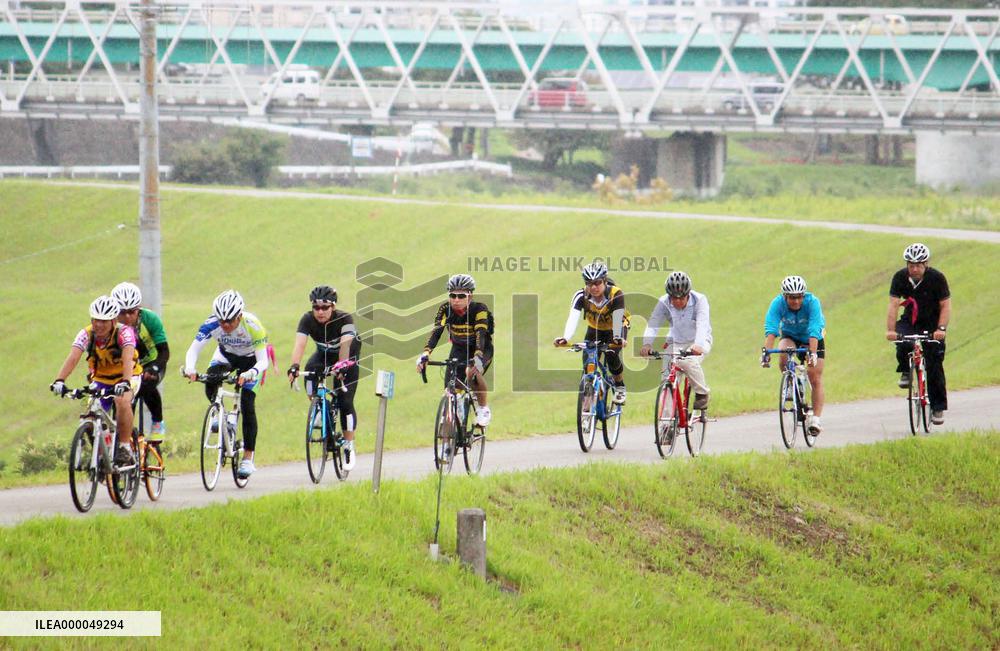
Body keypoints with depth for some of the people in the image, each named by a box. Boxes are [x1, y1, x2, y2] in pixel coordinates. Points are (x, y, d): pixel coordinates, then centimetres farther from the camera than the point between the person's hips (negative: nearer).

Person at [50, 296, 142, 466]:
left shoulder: (124, 332, -27)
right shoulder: (86, 335, -19)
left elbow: (127, 358, -42)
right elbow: (72, 358, -33)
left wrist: (125, 382, -60)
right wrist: (59, 381, -49)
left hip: (127, 376, -4)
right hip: (100, 378, 4)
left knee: (122, 400, -33)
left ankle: (125, 447, -20)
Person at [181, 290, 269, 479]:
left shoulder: (253, 326, -35)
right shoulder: (212, 324, -30)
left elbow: (263, 361, -36)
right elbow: (194, 349, -32)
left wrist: (250, 374, -56)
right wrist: (189, 368, -52)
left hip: (250, 360, -2)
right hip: (226, 355, 2)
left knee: (247, 405, -15)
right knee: (210, 385, -30)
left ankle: (248, 459, -7)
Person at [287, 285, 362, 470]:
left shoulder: (344, 319, -31)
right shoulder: (308, 320, -24)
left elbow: (345, 345, -44)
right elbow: (299, 344, -37)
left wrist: (341, 367, -60)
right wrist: (294, 366, -55)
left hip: (348, 358, -3)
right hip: (324, 354, 3)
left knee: (345, 402, -13)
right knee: (310, 370, -31)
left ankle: (349, 446, 2)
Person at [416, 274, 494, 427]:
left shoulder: (479, 309, -27)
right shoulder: (445, 309, -19)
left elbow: (480, 333, -40)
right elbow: (436, 331, -31)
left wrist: (477, 357, -58)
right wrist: (425, 354, -48)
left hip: (482, 349, -4)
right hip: (459, 349, 4)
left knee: (472, 372, -35)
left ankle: (483, 409, -14)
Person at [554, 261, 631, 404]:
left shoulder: (616, 294, -32)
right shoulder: (581, 296, -26)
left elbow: (617, 319, -41)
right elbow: (573, 317, -39)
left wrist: (618, 338, -59)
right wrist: (565, 338, -57)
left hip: (614, 329, -3)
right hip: (594, 329, 3)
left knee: (611, 356, -27)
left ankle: (620, 388, -2)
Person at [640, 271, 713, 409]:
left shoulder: (699, 300, -21)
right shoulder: (664, 303, -14)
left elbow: (702, 324, -35)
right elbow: (652, 324, -22)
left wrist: (698, 345, -53)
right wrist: (647, 344, -42)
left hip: (698, 342, -3)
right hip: (676, 342, 3)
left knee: (688, 362, -32)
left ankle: (702, 393, -11)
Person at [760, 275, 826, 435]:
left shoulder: (812, 302, -32)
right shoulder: (778, 303, -28)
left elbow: (814, 331, -41)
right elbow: (771, 329, -38)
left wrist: (812, 353, -53)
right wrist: (766, 351, -52)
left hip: (813, 339, -1)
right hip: (790, 336, 1)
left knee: (815, 379, -10)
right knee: (784, 354, -33)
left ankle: (815, 420, -10)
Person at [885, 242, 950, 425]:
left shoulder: (937, 278, -19)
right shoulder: (900, 277, -14)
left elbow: (945, 305, -18)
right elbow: (893, 304, -19)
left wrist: (941, 329, -32)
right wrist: (890, 330, -32)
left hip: (932, 323, -2)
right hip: (910, 321, 2)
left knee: (934, 365, -6)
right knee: (903, 344, -32)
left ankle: (938, 408, 3)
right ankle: (906, 372, -4)